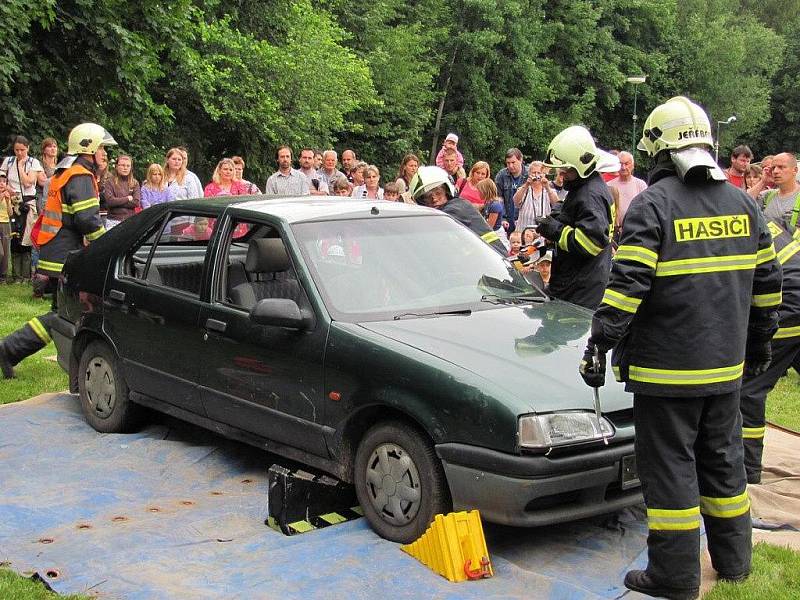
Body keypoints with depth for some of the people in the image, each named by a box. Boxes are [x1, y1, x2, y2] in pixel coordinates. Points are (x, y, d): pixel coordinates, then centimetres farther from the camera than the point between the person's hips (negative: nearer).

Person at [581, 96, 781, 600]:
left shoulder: (653, 205, -12)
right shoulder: (742, 203, 8)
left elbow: (627, 285, -20)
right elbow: (767, 281, 14)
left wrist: (601, 344, -16)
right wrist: (759, 341, 24)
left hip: (667, 368, -6)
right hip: (727, 366, 6)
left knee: (670, 465, 2)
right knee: (722, 459, 18)